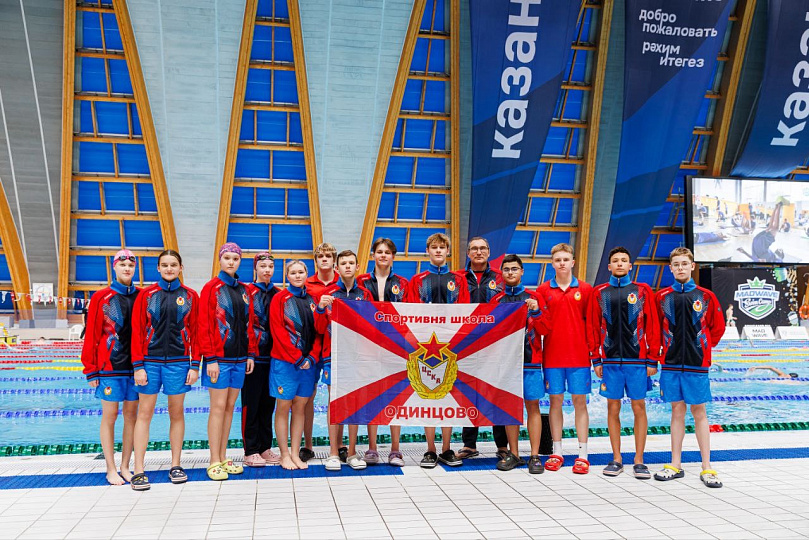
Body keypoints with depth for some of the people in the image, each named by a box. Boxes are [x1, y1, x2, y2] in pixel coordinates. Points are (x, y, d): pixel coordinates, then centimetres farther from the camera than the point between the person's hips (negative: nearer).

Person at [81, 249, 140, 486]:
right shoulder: (101, 298, -1)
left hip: (136, 366, 3)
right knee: (110, 416, 4)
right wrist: (91, 370, -6)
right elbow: (92, 335, -3)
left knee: (131, 415, 7)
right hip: (110, 367, -3)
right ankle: (111, 469, 13)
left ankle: (125, 466, 18)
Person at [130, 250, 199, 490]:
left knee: (177, 413, 7)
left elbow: (195, 333, 4)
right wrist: (138, 366, -6)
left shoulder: (190, 296, 5)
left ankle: (176, 466, 18)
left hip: (178, 362, 1)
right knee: (144, 413, 1)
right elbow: (137, 332, 0)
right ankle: (139, 471, 6)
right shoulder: (146, 295, 3)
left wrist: (195, 366, -1)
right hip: (150, 361, 0)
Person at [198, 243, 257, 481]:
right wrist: (210, 359, -15)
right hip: (219, 357, -5)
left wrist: (250, 354, 8)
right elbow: (205, 325, -10)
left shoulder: (244, 290, 12)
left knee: (230, 407, 10)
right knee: (218, 407, -3)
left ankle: (223, 458, 18)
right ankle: (215, 463, 4)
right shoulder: (211, 288, -5)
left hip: (239, 357, 6)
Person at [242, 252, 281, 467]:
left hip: (272, 356, 5)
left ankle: (265, 448, 18)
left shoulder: (278, 294, 12)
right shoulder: (247, 292, -3)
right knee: (251, 403, 0)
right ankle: (251, 451, 7)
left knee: (268, 402, 10)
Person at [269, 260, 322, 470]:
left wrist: (312, 357, -7)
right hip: (285, 362, -4)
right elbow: (278, 332, -9)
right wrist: (297, 358, -14)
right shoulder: (279, 299, -3)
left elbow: (317, 331, 7)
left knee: (300, 408, 8)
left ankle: (295, 454, 15)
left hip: (308, 363, 4)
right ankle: (284, 455, 10)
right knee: (283, 408, 3)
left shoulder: (312, 300, 10)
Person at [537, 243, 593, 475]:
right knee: (555, 401, 7)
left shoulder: (585, 289, 3)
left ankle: (583, 455, 10)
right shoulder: (543, 290, 4)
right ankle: (557, 453, 16)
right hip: (552, 355, 1)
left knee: (580, 401, 3)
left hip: (579, 355, -1)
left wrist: (592, 349, -1)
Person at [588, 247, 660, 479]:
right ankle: (616, 460, 15)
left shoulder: (643, 290, 3)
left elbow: (653, 327, 2)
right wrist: (596, 360, 2)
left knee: (639, 407, 2)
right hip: (610, 360, 1)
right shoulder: (599, 293, 7)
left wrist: (652, 360, -3)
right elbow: (593, 328, 7)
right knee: (613, 408, 5)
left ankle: (639, 461, 11)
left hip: (637, 359, -1)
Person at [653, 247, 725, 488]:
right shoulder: (662, 297, 3)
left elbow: (718, 326, 9)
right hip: (671, 362, 2)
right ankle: (675, 465, 15)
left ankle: (707, 468, 9)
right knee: (677, 411, 8)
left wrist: (705, 347, 4)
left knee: (698, 412, 3)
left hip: (697, 363, -1)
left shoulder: (706, 296, 0)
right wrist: (664, 347, 6)